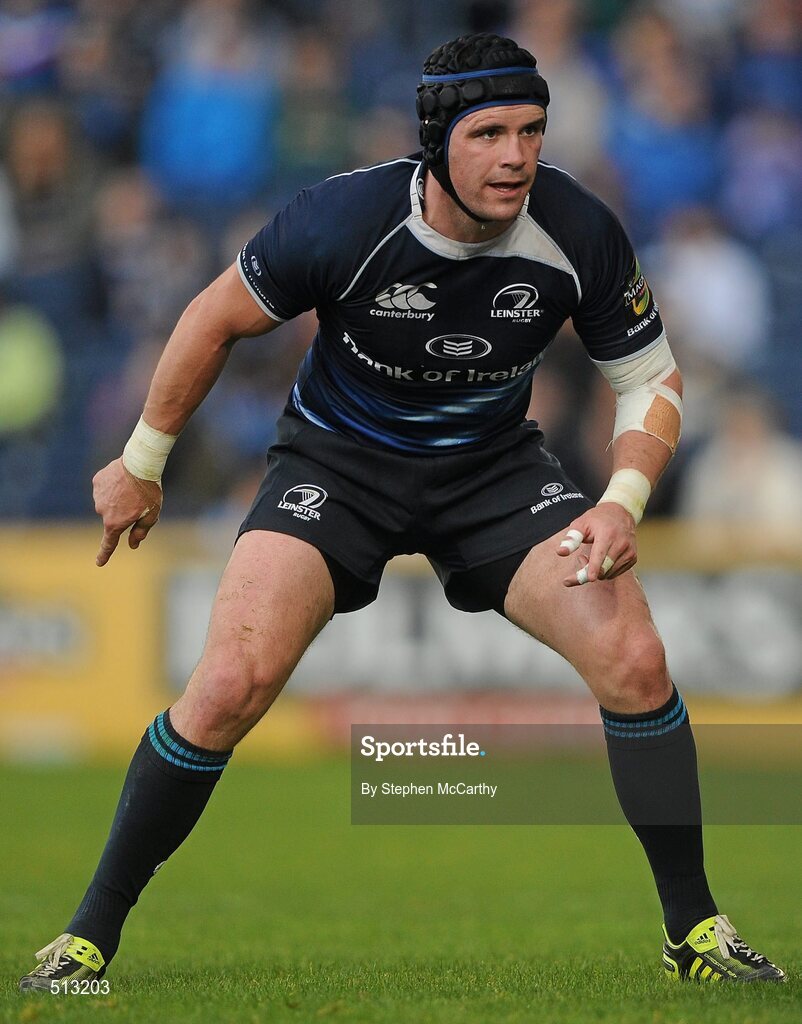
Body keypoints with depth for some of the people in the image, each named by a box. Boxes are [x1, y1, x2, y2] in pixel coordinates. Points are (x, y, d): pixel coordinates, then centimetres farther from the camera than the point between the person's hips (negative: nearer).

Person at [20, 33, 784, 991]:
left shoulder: (577, 232, -19)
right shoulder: (344, 220, -26)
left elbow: (651, 378, -3)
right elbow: (216, 318, -8)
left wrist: (623, 502, -21)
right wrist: (140, 465, 2)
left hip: (495, 464, 2)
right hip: (336, 463, -2)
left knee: (634, 661, -16)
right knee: (229, 686, -20)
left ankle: (695, 931, 1)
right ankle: (90, 934, -4)